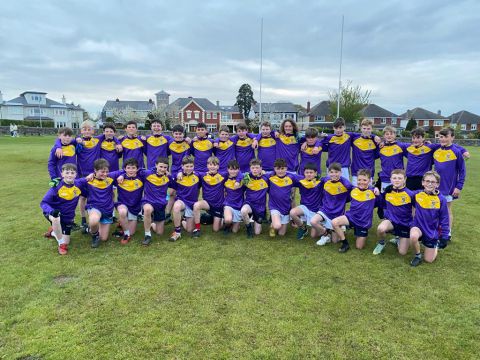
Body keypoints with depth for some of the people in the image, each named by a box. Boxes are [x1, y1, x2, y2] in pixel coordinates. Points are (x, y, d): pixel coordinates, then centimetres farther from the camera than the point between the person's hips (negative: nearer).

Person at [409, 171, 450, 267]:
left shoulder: (441, 199, -13)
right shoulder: (417, 194, -11)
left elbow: (444, 220, -5)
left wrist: (444, 237, -5)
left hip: (433, 230, 0)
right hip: (419, 225, 0)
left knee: (429, 260, 3)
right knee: (413, 236, -37)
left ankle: (436, 245, 36)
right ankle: (418, 255, -5)